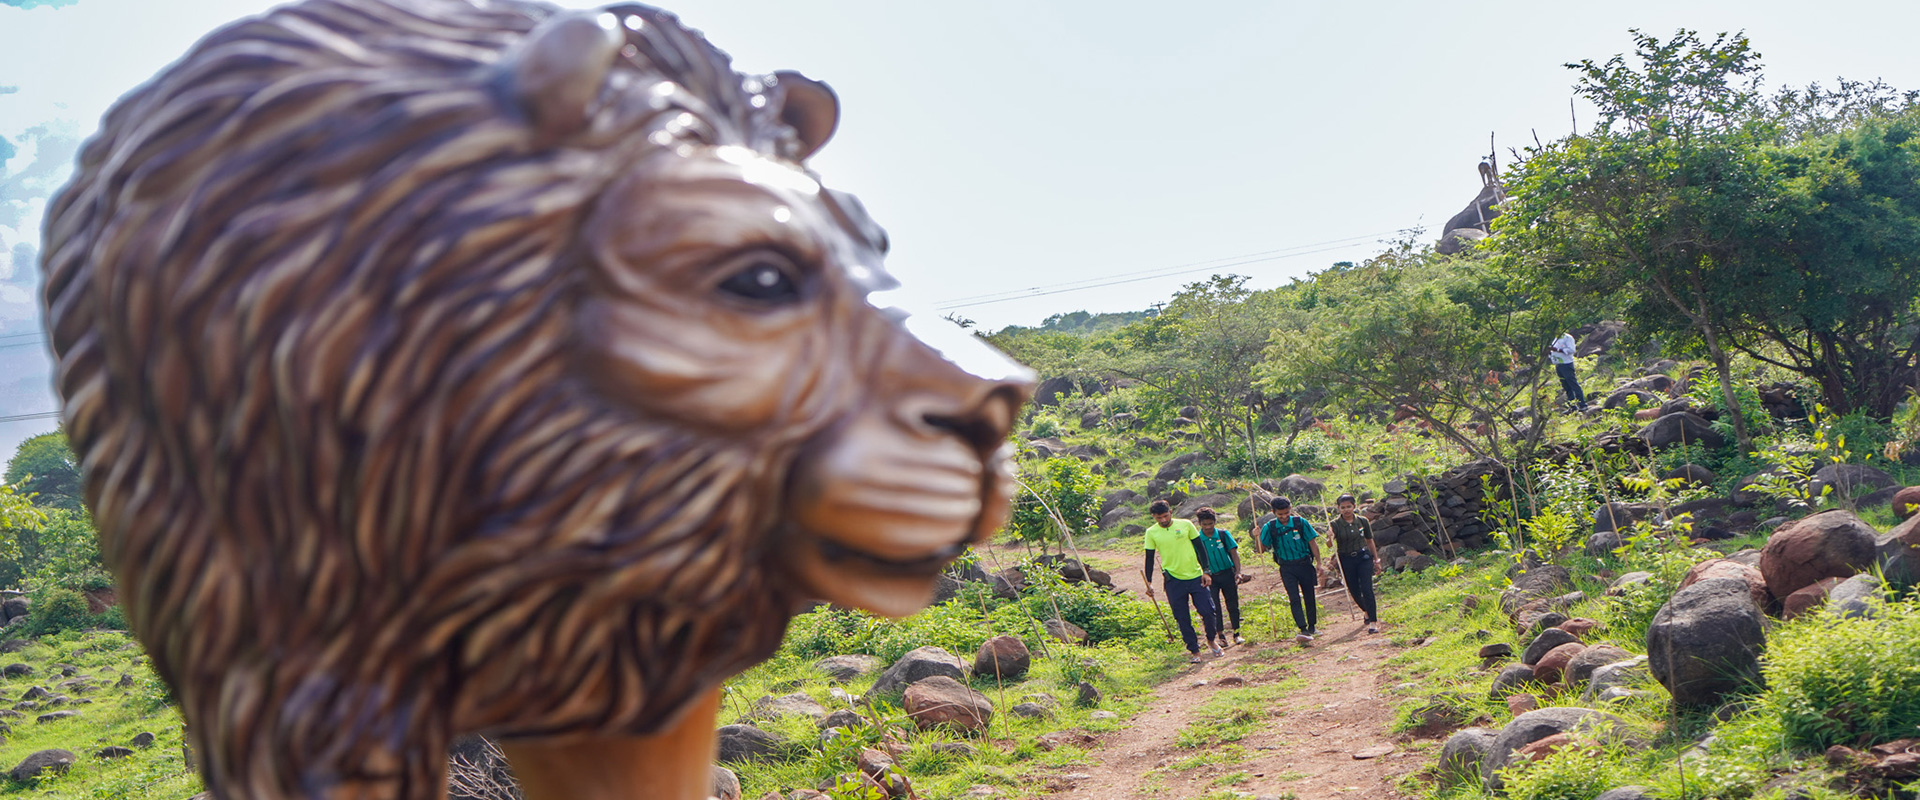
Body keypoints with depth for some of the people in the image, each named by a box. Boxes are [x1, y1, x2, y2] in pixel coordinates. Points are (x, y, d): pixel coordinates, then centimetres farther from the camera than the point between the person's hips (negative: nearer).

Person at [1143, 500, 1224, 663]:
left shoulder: (1186, 525, -2)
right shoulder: (1151, 532, -2)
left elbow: (1200, 548, 5)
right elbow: (1149, 558, 5)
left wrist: (1206, 571, 0)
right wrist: (1149, 582, 0)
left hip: (1195, 576, 0)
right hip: (1173, 580, 0)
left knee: (1207, 611, -2)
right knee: (1182, 619, 1)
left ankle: (1212, 640, 24)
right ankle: (1194, 650, 14)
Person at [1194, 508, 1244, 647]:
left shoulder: (1223, 534, -4)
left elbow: (1234, 553, 0)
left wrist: (1238, 572, -8)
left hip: (1227, 574, 1)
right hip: (1210, 577, -1)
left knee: (1232, 604, 6)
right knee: (1214, 607, -2)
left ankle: (1236, 634, 18)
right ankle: (1221, 637, 6)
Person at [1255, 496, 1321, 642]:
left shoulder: (1300, 522, -5)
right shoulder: (1269, 527, -5)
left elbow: (1312, 543, 2)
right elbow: (1260, 550, -2)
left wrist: (1318, 563, -1)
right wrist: (1258, 537, -20)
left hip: (1304, 564, 1)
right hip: (1287, 568, -1)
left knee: (1309, 596, 10)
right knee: (1294, 598, -12)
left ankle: (1312, 627, 26)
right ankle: (1303, 630, -16)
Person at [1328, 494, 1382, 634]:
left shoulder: (1362, 521, 0)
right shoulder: (1335, 524, -8)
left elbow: (1370, 541, 12)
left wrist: (1376, 560, 15)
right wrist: (1330, 538, -43)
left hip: (1363, 557, 0)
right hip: (1346, 560, 0)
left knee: (1366, 588, -13)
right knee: (1354, 591, 9)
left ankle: (1373, 622, -10)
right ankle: (1367, 611, 40)